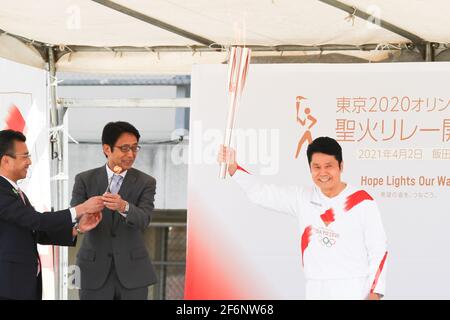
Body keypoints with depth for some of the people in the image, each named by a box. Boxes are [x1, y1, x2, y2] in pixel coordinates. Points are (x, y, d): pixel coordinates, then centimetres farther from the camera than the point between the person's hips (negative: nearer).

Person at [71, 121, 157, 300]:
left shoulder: (146, 183, 0)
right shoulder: (85, 180, 1)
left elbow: (143, 220, -15)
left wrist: (124, 207, -37)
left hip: (132, 271, 0)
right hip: (95, 271, 0)